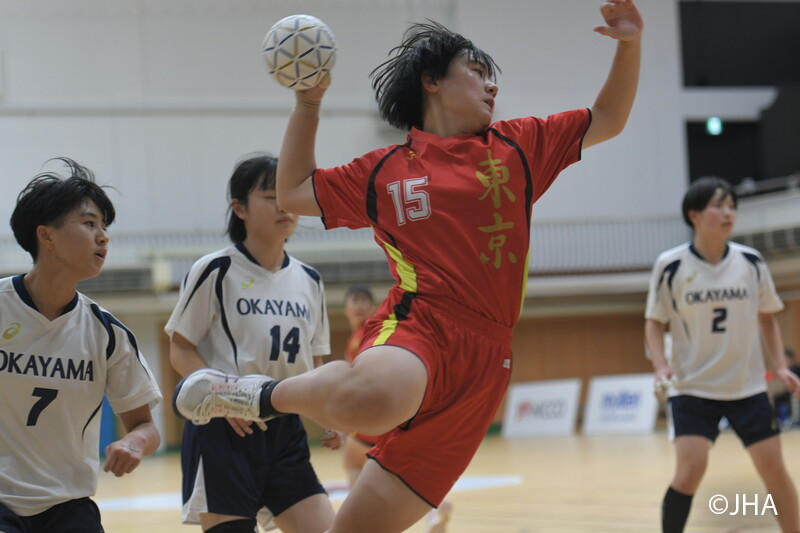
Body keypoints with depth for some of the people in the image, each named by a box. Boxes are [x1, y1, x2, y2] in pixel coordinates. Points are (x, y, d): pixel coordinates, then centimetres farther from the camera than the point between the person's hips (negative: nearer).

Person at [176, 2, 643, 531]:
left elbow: (607, 120, 22)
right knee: (367, 399, -40)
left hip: (483, 357, 1)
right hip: (418, 325, -1)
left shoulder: (516, 145, 18)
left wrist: (630, 43, 8)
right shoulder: (385, 171, 16)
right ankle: (270, 395, -11)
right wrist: (308, 105, 20)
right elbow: (293, 193, 25)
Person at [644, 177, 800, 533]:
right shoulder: (670, 266, -8)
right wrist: (661, 365, -15)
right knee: (690, 470, -16)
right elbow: (654, 322, 1)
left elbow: (766, 317, 12)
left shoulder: (751, 263, -1)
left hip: (747, 386, 3)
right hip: (693, 387, -2)